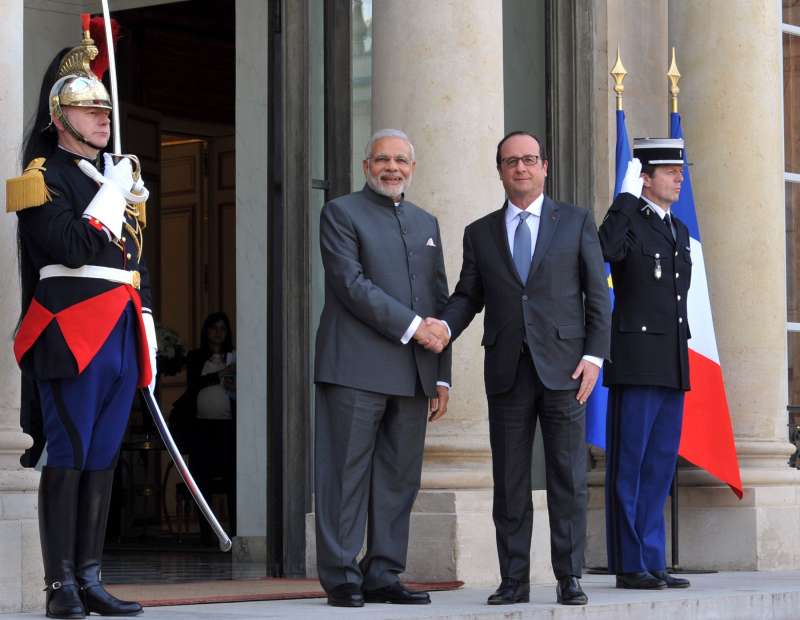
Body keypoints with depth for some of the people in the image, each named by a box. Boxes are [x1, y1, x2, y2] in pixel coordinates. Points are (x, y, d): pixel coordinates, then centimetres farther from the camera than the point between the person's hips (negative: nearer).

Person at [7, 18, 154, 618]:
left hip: (122, 337, 8)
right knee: (68, 459, -6)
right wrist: (114, 194, -10)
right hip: (73, 336, -7)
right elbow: (71, 248, -18)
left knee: (102, 459, 8)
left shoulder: (118, 175, 21)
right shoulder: (44, 179, -4)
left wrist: (147, 333, 17)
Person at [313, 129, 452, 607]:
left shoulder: (426, 223, 21)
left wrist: (442, 375, 13)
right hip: (357, 368, -6)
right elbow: (352, 284, -10)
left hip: (413, 372, 6)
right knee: (348, 474, -5)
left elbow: (440, 302, 20)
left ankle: (383, 576, 9)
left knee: (399, 479, 5)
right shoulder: (341, 213, 3)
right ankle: (342, 579, -3)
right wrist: (412, 326, -14)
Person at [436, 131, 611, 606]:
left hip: (563, 368, -2)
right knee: (510, 482, 2)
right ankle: (514, 581, 6)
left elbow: (598, 294, 5)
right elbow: (468, 296, 10)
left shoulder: (576, 222, 8)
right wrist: (442, 328, -11)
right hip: (507, 370, 2)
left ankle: (569, 579, 2)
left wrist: (594, 355, -6)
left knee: (568, 478, -2)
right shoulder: (480, 233, 13)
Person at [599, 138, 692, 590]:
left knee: (660, 467, 8)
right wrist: (628, 196, -20)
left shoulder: (679, 231, 19)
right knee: (629, 466, -3)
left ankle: (653, 562, 13)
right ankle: (629, 566, 0)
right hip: (636, 362, -8)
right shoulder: (628, 219, -4)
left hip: (673, 365, 8)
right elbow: (606, 250, -28)